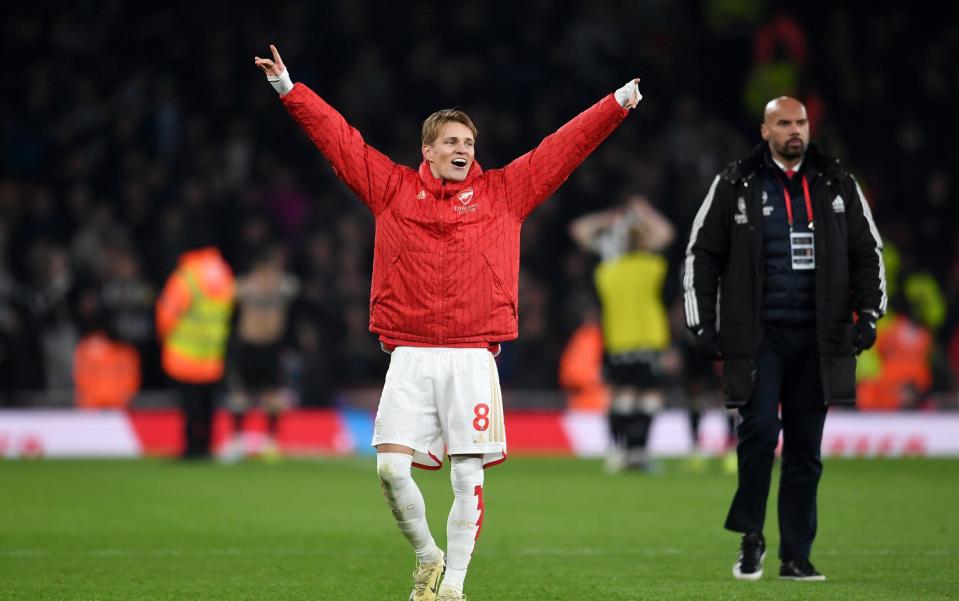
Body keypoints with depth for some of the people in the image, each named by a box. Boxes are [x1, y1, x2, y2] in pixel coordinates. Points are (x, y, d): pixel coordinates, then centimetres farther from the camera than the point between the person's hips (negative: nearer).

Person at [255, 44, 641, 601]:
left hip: (472, 357, 0)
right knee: (391, 466, -7)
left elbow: (564, 146, 9)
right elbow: (338, 136, 11)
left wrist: (619, 103, 5)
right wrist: (289, 89, 9)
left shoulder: (503, 191, 9)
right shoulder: (393, 188, 9)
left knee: (469, 477, -3)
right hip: (409, 356, 1)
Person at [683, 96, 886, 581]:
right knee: (760, 428, -16)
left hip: (817, 336, 3)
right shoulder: (735, 186, 2)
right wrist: (702, 324, -1)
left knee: (805, 447, 5)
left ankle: (796, 556, 10)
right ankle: (750, 539, 1)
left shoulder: (837, 185, 9)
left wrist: (868, 313, 3)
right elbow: (702, 253, 5)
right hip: (758, 333, -3)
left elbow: (867, 251, 15)